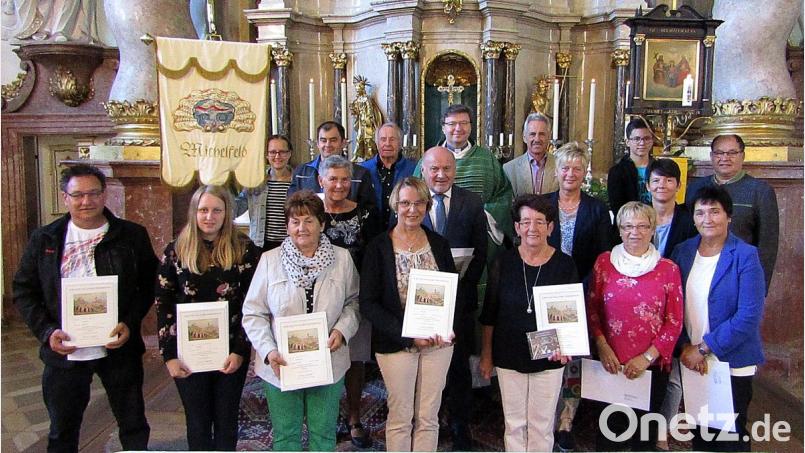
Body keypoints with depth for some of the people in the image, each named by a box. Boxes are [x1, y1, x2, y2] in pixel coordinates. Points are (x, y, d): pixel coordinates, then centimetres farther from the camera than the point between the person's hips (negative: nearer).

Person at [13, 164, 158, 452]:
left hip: (119, 348, -1)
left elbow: (148, 285, 0)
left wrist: (130, 323, -14)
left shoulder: (133, 236, -3)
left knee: (134, 425, 13)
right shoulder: (44, 239, 2)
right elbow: (24, 290, 5)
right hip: (63, 351, 2)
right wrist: (46, 331, -8)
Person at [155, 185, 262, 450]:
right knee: (198, 423, 11)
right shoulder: (176, 251, 0)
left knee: (226, 421, 12)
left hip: (232, 351, -1)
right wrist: (169, 355, -4)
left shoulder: (245, 250, -4)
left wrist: (240, 351, -9)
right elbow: (163, 305, 1)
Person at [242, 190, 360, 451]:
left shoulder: (342, 258, -1)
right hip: (280, 366, 0)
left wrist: (342, 330, -11)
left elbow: (354, 301, 7)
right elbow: (253, 313, -3)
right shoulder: (270, 260, -4)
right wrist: (269, 351, -15)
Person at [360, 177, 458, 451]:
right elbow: (368, 304, -9)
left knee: (428, 417, 12)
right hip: (396, 344, -2)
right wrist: (408, 335, -18)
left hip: (439, 342, 3)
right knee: (400, 417, 9)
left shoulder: (439, 244, 4)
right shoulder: (378, 247, -6)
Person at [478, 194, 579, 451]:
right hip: (509, 357, 1)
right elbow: (489, 312, 2)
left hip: (549, 359, 0)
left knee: (541, 424, 11)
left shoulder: (565, 265, -7)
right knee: (514, 423, 12)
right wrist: (486, 355, 5)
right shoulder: (503, 262, -6)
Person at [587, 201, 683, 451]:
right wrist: (602, 346, -8)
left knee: (645, 429, 15)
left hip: (652, 366, 0)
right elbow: (592, 309, 3)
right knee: (609, 424, 12)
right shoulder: (604, 262, -1)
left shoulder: (668, 269, -3)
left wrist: (647, 357, -9)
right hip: (610, 364, 0)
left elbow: (674, 322, -3)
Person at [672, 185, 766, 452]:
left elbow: (749, 316, -17)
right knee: (699, 430, 17)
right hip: (691, 360, 4)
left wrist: (704, 348, -17)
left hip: (732, 363, -4)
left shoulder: (746, 256, -11)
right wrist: (686, 347, -10)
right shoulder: (682, 252, 3)